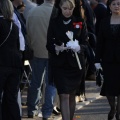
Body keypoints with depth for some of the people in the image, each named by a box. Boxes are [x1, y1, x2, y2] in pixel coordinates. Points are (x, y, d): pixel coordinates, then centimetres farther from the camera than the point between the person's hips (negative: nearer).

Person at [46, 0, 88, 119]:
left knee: (71, 96, 11)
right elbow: (49, 44, 0)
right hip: (59, 64, -1)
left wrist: (78, 48, -19)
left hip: (75, 64, 1)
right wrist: (57, 48, -21)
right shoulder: (54, 22, 2)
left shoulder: (80, 22, 4)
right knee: (64, 96, -10)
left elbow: (85, 43, 3)